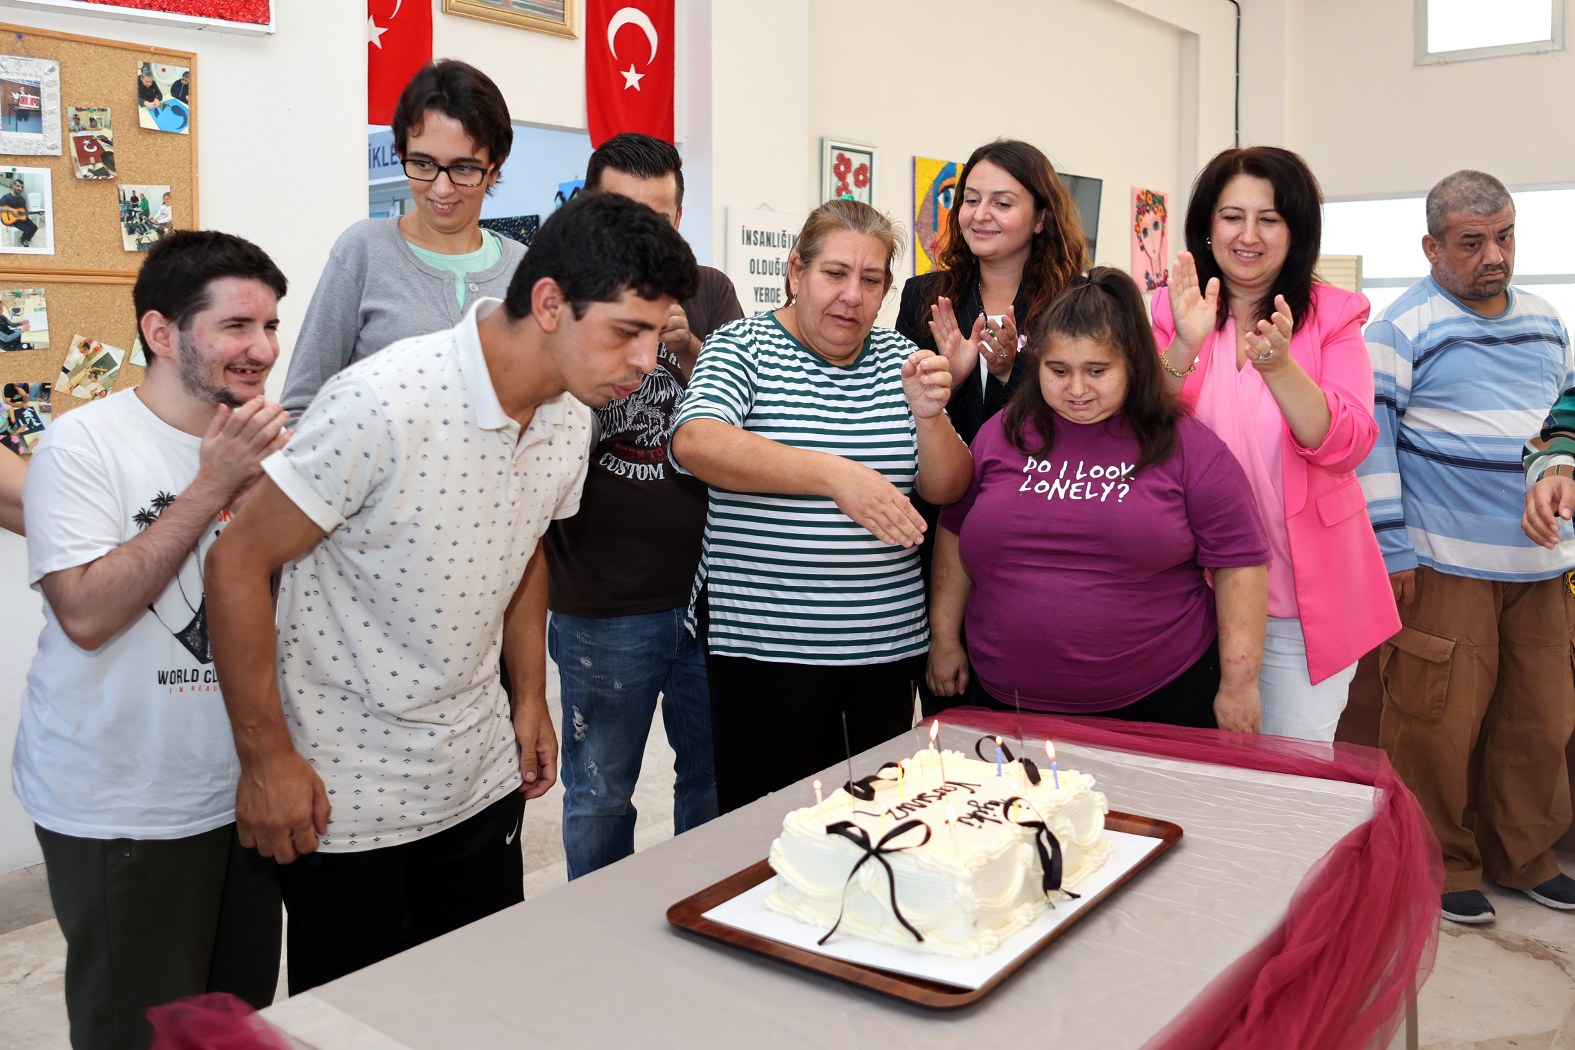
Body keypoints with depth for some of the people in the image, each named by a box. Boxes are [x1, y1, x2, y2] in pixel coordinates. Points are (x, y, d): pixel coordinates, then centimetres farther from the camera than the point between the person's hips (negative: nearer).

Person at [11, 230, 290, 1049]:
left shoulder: (265, 444, 4)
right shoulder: (85, 444, -12)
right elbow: (86, 613, -22)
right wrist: (211, 487, -22)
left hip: (245, 793, 5)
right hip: (120, 814, -5)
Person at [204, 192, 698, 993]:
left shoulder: (570, 417, -2)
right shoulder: (383, 401, -24)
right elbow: (238, 564, -17)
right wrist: (266, 757, -13)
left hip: (482, 777, 6)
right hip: (345, 790, -6)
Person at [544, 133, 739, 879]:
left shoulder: (708, 292, 5)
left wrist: (692, 355, -17)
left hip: (712, 591, 3)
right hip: (602, 605, -2)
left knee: (717, 776, 16)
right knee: (599, 792, 11)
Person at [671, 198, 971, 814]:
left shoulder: (898, 358, 10)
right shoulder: (742, 347, -1)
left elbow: (946, 489, 8)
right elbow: (695, 443, -21)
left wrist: (929, 416, -12)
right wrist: (835, 474, -29)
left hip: (888, 642, 4)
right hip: (766, 644, -4)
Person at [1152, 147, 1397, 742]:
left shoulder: (1333, 316, -2)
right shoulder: (1176, 309, 1)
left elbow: (1347, 444, -14)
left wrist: (1278, 365, -29)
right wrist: (1184, 347, -26)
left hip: (1305, 592, -1)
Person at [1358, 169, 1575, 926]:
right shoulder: (1405, 327, -8)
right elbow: (1370, 439, -11)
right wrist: (1391, 550, -14)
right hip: (1446, 566, -6)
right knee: (1438, 722, -1)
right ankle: (1439, 866, 17)